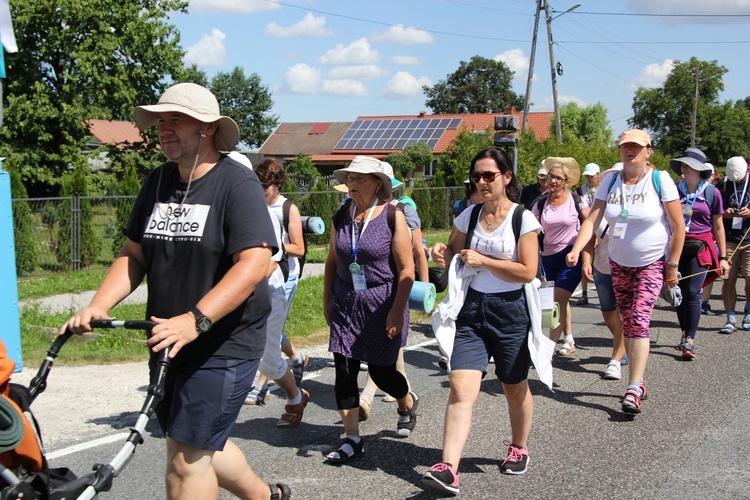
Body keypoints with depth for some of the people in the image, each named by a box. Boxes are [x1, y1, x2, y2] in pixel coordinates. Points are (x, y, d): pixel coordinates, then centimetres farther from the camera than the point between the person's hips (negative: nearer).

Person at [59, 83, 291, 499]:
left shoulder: (236, 182, -13)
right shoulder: (157, 183, 8)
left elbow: (255, 262, -24)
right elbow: (133, 254, 9)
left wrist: (195, 320, -32)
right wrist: (98, 306, -8)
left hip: (223, 345, -8)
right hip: (169, 343, 8)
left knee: (186, 460, -7)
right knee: (197, 445, 20)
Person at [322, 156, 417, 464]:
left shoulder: (392, 216, -10)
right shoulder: (341, 216, 4)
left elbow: (406, 269, -11)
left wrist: (397, 310, -16)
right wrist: (327, 301, 12)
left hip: (383, 303, -4)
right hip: (346, 303, 4)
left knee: (380, 371, 3)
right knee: (344, 370, -1)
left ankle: (408, 402, 38)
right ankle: (352, 440, 9)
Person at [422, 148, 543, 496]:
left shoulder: (523, 218, -9)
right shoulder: (468, 216, 5)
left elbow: (527, 271, -15)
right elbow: (454, 251, 20)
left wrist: (482, 260, -16)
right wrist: (443, 253, -4)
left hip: (510, 312, -3)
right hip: (472, 310, 3)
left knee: (515, 389, 15)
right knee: (461, 388, -12)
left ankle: (519, 447, 40)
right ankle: (449, 469, -18)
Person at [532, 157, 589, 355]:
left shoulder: (577, 201, -5)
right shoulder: (541, 204, 3)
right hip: (549, 257, 5)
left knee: (558, 301, -14)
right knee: (561, 301, 17)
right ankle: (569, 340, 33)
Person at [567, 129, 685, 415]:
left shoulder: (660, 180, -10)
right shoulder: (611, 183, 1)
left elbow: (678, 227, -8)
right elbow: (592, 220, -9)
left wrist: (673, 266, -9)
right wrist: (576, 250, -25)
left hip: (652, 264, -5)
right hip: (619, 263, 5)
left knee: (639, 321, -16)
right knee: (627, 324, 8)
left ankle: (633, 389, -18)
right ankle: (639, 381, 21)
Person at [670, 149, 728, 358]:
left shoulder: (711, 192, 1)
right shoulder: (675, 190, 5)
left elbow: (718, 227, 6)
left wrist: (722, 258, 5)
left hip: (700, 247, -2)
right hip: (676, 246, 2)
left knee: (692, 292, -9)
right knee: (679, 292, 4)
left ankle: (689, 341, -6)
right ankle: (686, 333, 21)